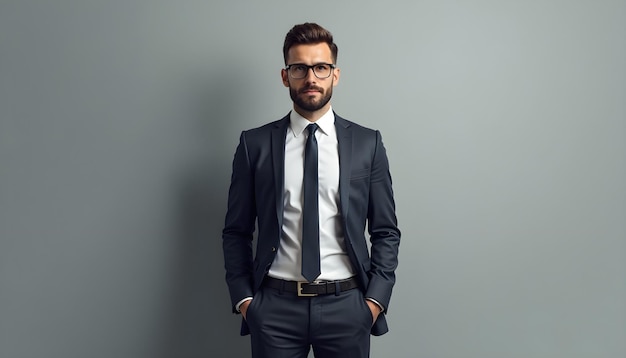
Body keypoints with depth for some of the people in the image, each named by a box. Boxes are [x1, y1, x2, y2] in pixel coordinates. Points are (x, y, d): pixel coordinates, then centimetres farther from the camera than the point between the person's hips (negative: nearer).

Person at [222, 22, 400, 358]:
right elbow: (236, 232, 4)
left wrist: (375, 299, -4)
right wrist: (243, 298, -3)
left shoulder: (367, 143, 0)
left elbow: (386, 232, 3)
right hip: (275, 305, 0)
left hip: (346, 305, 1)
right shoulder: (255, 144, 0)